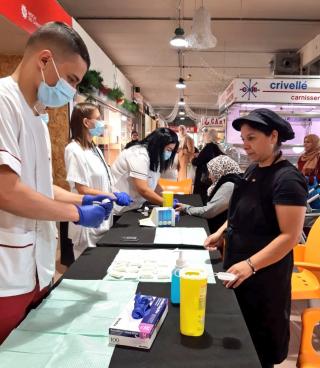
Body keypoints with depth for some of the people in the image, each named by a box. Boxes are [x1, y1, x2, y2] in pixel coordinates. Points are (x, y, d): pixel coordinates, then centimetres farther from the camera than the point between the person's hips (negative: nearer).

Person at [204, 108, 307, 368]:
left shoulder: (287, 179, -21)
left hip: (265, 273, -8)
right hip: (238, 264, 8)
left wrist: (251, 265, -29)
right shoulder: (254, 170, 5)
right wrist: (222, 232, 4)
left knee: (260, 335, 13)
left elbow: (290, 236, -24)